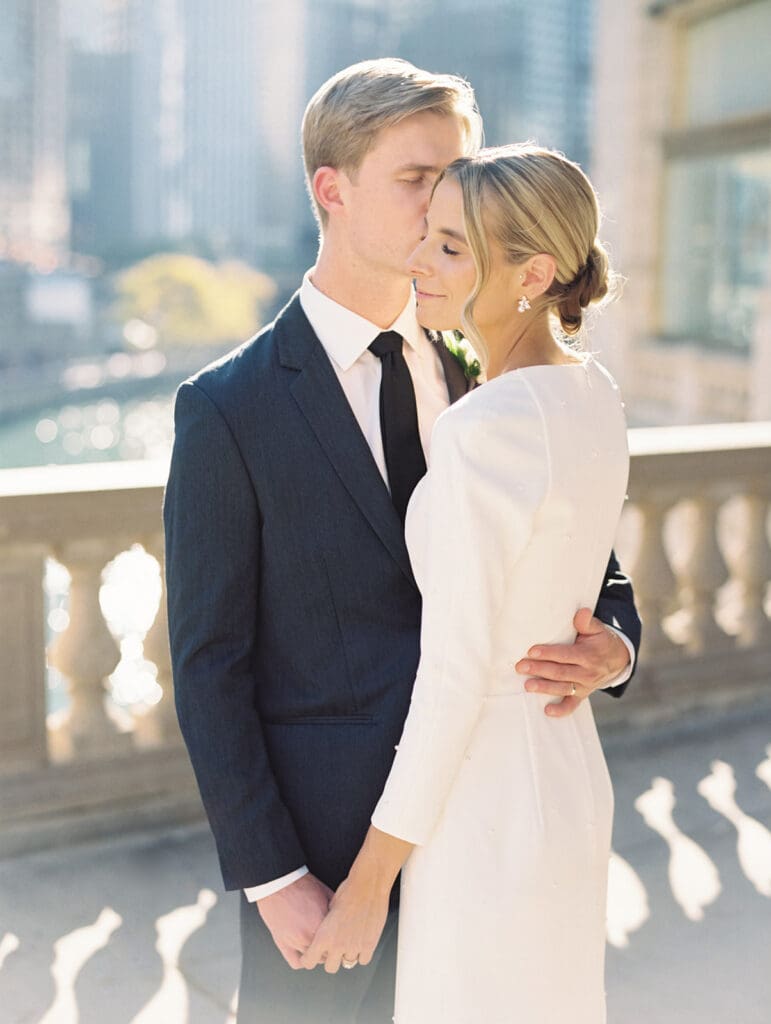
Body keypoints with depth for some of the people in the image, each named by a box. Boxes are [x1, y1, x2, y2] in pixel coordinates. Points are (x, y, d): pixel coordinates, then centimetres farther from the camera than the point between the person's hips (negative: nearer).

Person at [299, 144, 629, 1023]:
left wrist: (368, 884, -15)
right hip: (568, 774, 9)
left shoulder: (483, 431, -26)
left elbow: (458, 677, -24)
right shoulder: (593, 396, 1)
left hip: (483, 810, -9)